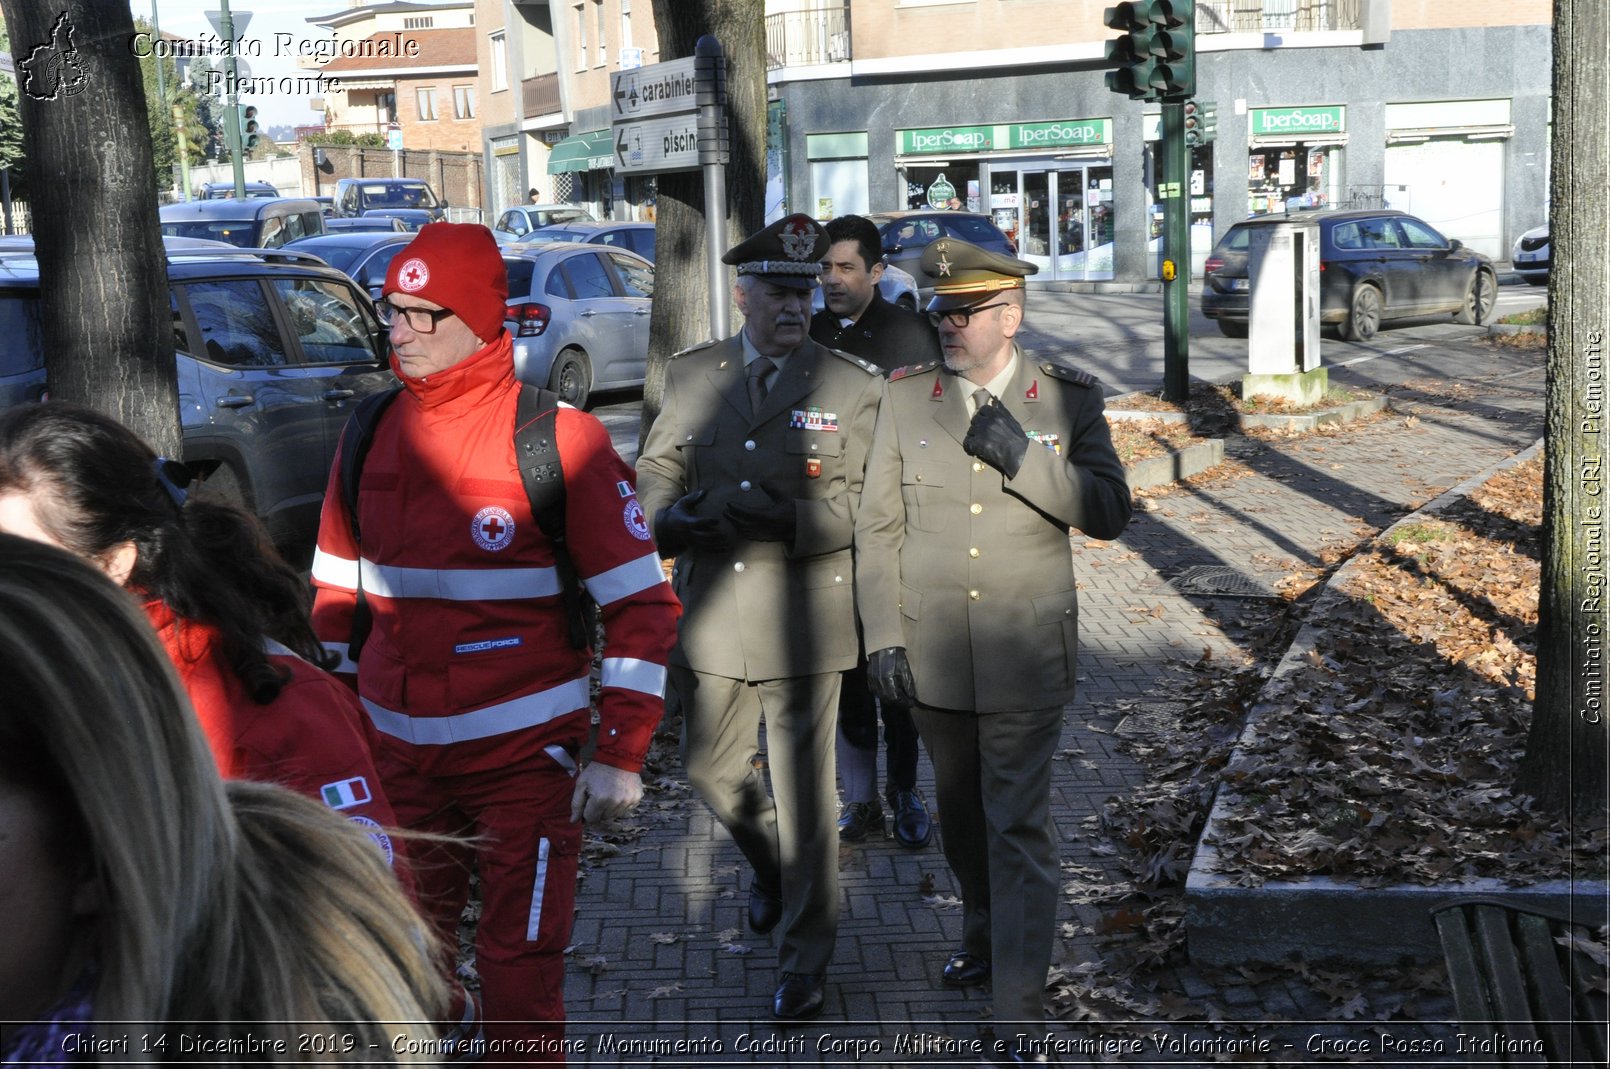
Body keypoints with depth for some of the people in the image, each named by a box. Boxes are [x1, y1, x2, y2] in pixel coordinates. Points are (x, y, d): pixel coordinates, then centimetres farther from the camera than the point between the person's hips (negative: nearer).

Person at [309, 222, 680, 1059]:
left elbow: (641, 604, -9)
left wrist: (620, 755, -13)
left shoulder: (556, 438, -9)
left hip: (524, 754, -4)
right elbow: (336, 595, 16)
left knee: (519, 967, 1)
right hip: (398, 754, 5)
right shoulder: (371, 435, 5)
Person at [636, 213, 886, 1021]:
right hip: (711, 617, 4)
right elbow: (656, 468, 12)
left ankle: (806, 955, 20)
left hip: (802, 621, -4)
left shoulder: (853, 387, -5)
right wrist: (668, 515, -11)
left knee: (804, 791, 2)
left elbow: (861, 507, -10)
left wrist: (784, 519, -25)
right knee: (709, 768, 18)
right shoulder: (690, 376, 6)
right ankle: (769, 865, 50)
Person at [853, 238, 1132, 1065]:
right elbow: (878, 526, 2)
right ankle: (983, 936, 43)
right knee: (960, 815, 19)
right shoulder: (907, 395, 1)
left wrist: (1023, 457, -21)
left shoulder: (1067, 398, -2)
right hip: (931, 652, 3)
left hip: (1024, 656, -3)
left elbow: (1108, 513, -8)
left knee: (1019, 827, -2)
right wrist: (882, 638, -3)